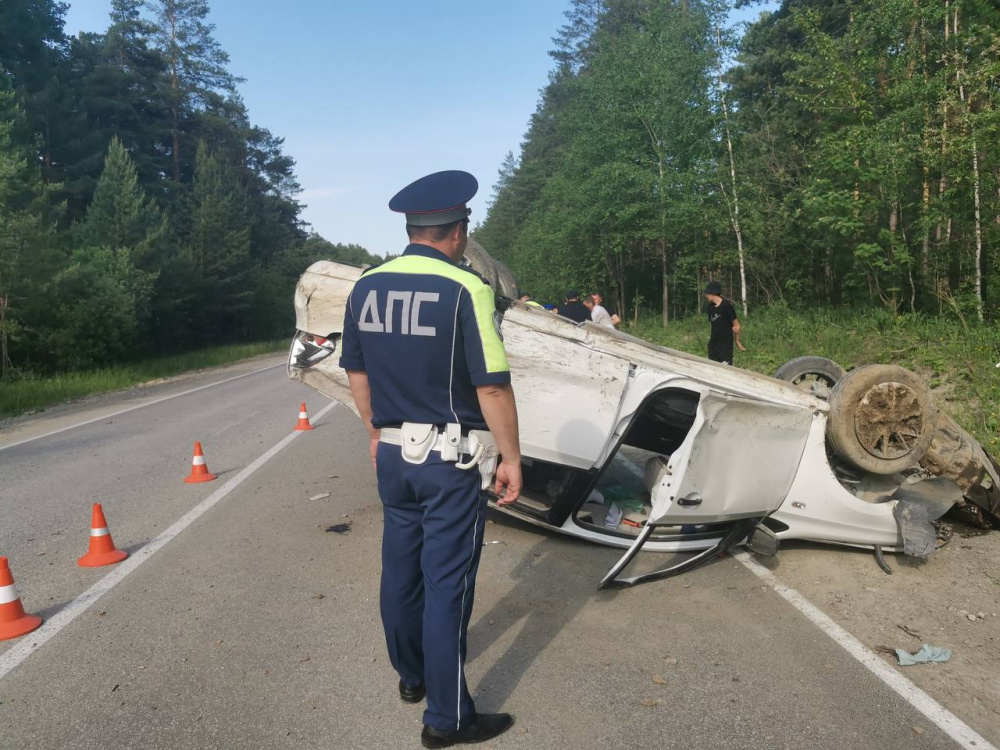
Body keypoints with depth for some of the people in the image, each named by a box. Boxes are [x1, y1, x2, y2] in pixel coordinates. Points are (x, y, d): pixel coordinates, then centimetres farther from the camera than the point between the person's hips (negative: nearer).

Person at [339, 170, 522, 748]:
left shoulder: (366, 287, 3)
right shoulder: (466, 290, -16)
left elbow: (357, 374, 11)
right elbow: (492, 386, -17)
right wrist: (511, 457, -7)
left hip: (393, 454, 6)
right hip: (451, 459, -6)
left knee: (401, 569, 20)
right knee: (447, 583, 4)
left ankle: (411, 675, 40)